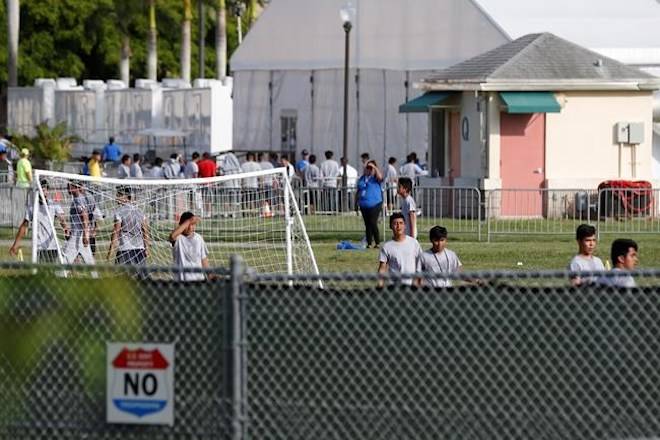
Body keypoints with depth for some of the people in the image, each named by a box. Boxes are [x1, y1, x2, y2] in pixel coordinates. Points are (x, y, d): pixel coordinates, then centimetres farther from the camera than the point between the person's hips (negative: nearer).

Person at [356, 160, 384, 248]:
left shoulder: (375, 178, -1)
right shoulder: (362, 178, 14)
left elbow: (380, 177, -27)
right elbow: (358, 192, 21)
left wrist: (374, 167, -20)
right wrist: (356, 203, 20)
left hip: (374, 205, -6)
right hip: (364, 206, 6)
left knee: (373, 223, -12)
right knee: (367, 224, 8)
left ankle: (377, 243, -5)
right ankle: (369, 243, 14)